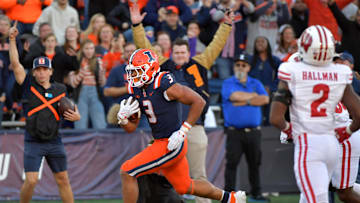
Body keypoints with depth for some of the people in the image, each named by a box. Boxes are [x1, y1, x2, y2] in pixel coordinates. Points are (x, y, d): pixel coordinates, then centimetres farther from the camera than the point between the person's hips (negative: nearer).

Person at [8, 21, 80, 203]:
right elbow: (15, 64, -8)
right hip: (33, 142, -3)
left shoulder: (60, 90, 7)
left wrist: (76, 116, -9)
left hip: (54, 142, 3)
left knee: (63, 180, 6)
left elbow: (74, 112, 15)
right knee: (31, 180, -12)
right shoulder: (29, 86, 1)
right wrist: (12, 40, -16)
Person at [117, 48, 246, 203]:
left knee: (127, 172, -13)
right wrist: (123, 117, -13)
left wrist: (183, 131, -19)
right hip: (159, 142, 9)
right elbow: (131, 128, 9)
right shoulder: (136, 90, 5)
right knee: (184, 187, 23)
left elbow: (199, 101, -16)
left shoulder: (165, 86, -19)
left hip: (172, 145, -9)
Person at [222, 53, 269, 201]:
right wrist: (253, 96, -2)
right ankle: (229, 193, -5)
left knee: (254, 163, 7)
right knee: (232, 162, -8)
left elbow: (265, 99, -2)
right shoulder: (228, 83, 5)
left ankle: (256, 193, 15)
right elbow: (235, 96, -15)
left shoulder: (256, 83, 14)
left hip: (253, 132, 3)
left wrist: (245, 101, -8)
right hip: (234, 132, -3)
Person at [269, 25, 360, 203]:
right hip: (332, 143, 5)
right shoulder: (340, 76, 2)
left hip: (307, 144, -5)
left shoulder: (292, 74, -7)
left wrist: (288, 130, 10)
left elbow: (276, 119, -11)